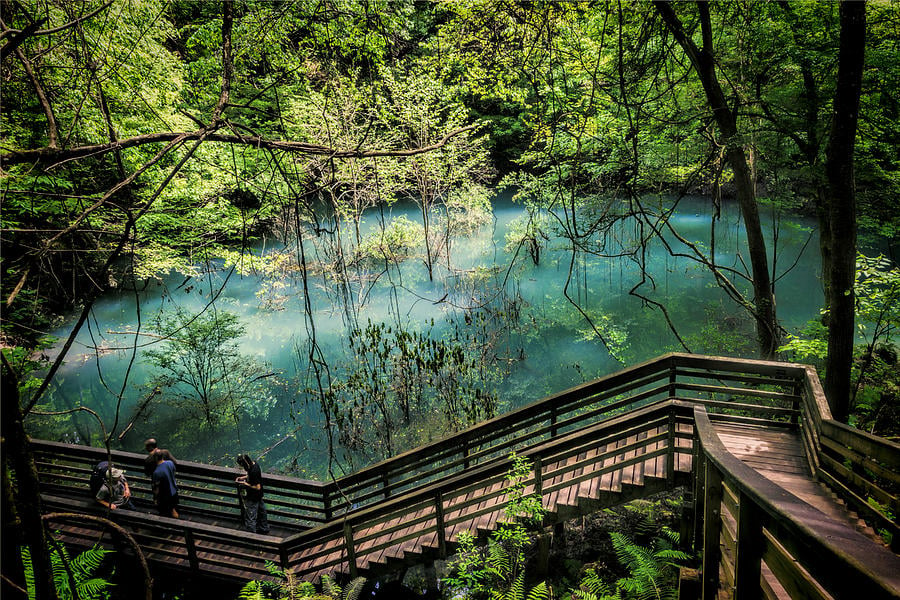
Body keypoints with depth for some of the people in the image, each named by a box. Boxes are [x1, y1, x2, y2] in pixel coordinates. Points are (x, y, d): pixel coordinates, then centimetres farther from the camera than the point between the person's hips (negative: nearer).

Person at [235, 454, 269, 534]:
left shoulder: (253, 471, -34)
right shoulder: (255, 464, -6)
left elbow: (257, 487, -30)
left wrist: (245, 484, -23)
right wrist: (243, 477, 1)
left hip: (253, 498, -10)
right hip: (259, 496, 10)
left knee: (250, 517, 2)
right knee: (261, 510, 26)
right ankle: (264, 528, 44)